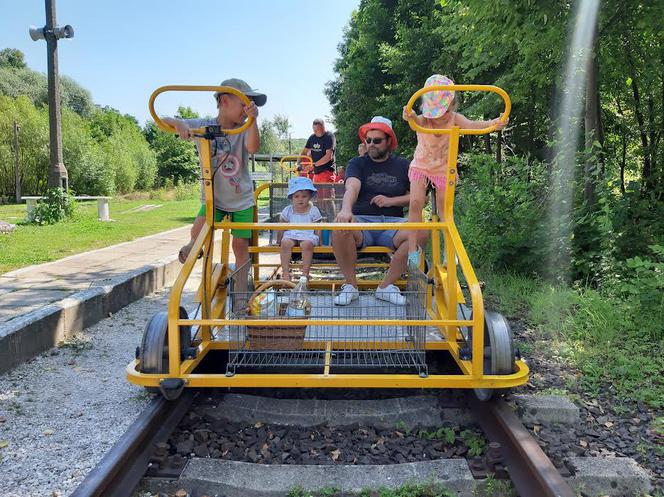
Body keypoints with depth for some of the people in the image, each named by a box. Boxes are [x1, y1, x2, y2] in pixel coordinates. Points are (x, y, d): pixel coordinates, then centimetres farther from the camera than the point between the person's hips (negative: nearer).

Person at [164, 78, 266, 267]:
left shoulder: (244, 130, -7)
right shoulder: (202, 126, -6)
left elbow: (253, 148, -29)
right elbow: (164, 122, -5)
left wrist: (253, 120, -41)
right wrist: (178, 123, -27)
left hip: (242, 201, 1)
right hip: (213, 198, 0)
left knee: (240, 245, 4)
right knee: (199, 231, -22)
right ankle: (194, 244, 14)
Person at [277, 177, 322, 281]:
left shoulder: (313, 210, 5)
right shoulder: (288, 211, 9)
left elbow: (317, 228, 7)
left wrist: (318, 241, -2)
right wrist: (278, 241, 12)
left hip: (308, 236, -2)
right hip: (291, 235, 2)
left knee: (307, 244, -35)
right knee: (285, 243, -31)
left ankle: (305, 272, -28)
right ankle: (285, 272, -27)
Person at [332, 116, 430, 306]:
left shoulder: (404, 166, 15)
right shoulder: (357, 163, 8)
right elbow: (352, 187, -14)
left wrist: (391, 200, -4)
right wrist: (346, 209, -37)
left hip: (392, 222, 1)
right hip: (362, 221, -1)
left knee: (421, 232, -29)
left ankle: (386, 285, -14)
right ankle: (350, 285, -15)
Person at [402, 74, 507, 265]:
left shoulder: (455, 119, -19)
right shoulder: (424, 120, -22)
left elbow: (471, 125, -38)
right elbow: (417, 120, -47)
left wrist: (492, 123, -59)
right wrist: (410, 116, -72)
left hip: (444, 169, 1)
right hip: (420, 166, -1)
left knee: (444, 209, 6)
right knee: (416, 203, -15)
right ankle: (412, 250, -10)